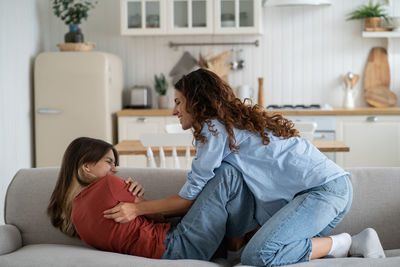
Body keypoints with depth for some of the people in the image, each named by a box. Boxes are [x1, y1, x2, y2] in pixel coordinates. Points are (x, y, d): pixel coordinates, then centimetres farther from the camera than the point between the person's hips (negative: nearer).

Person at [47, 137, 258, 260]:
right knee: (226, 174, -6)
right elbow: (156, 216, -3)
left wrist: (135, 197, 1)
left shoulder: (74, 212, 15)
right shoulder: (108, 184, -12)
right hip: (175, 248, -10)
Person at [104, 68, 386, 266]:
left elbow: (191, 195, -3)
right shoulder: (235, 122, 22)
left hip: (326, 187, -9)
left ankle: (346, 244, -8)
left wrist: (137, 209, 3)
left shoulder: (215, 127, -6)